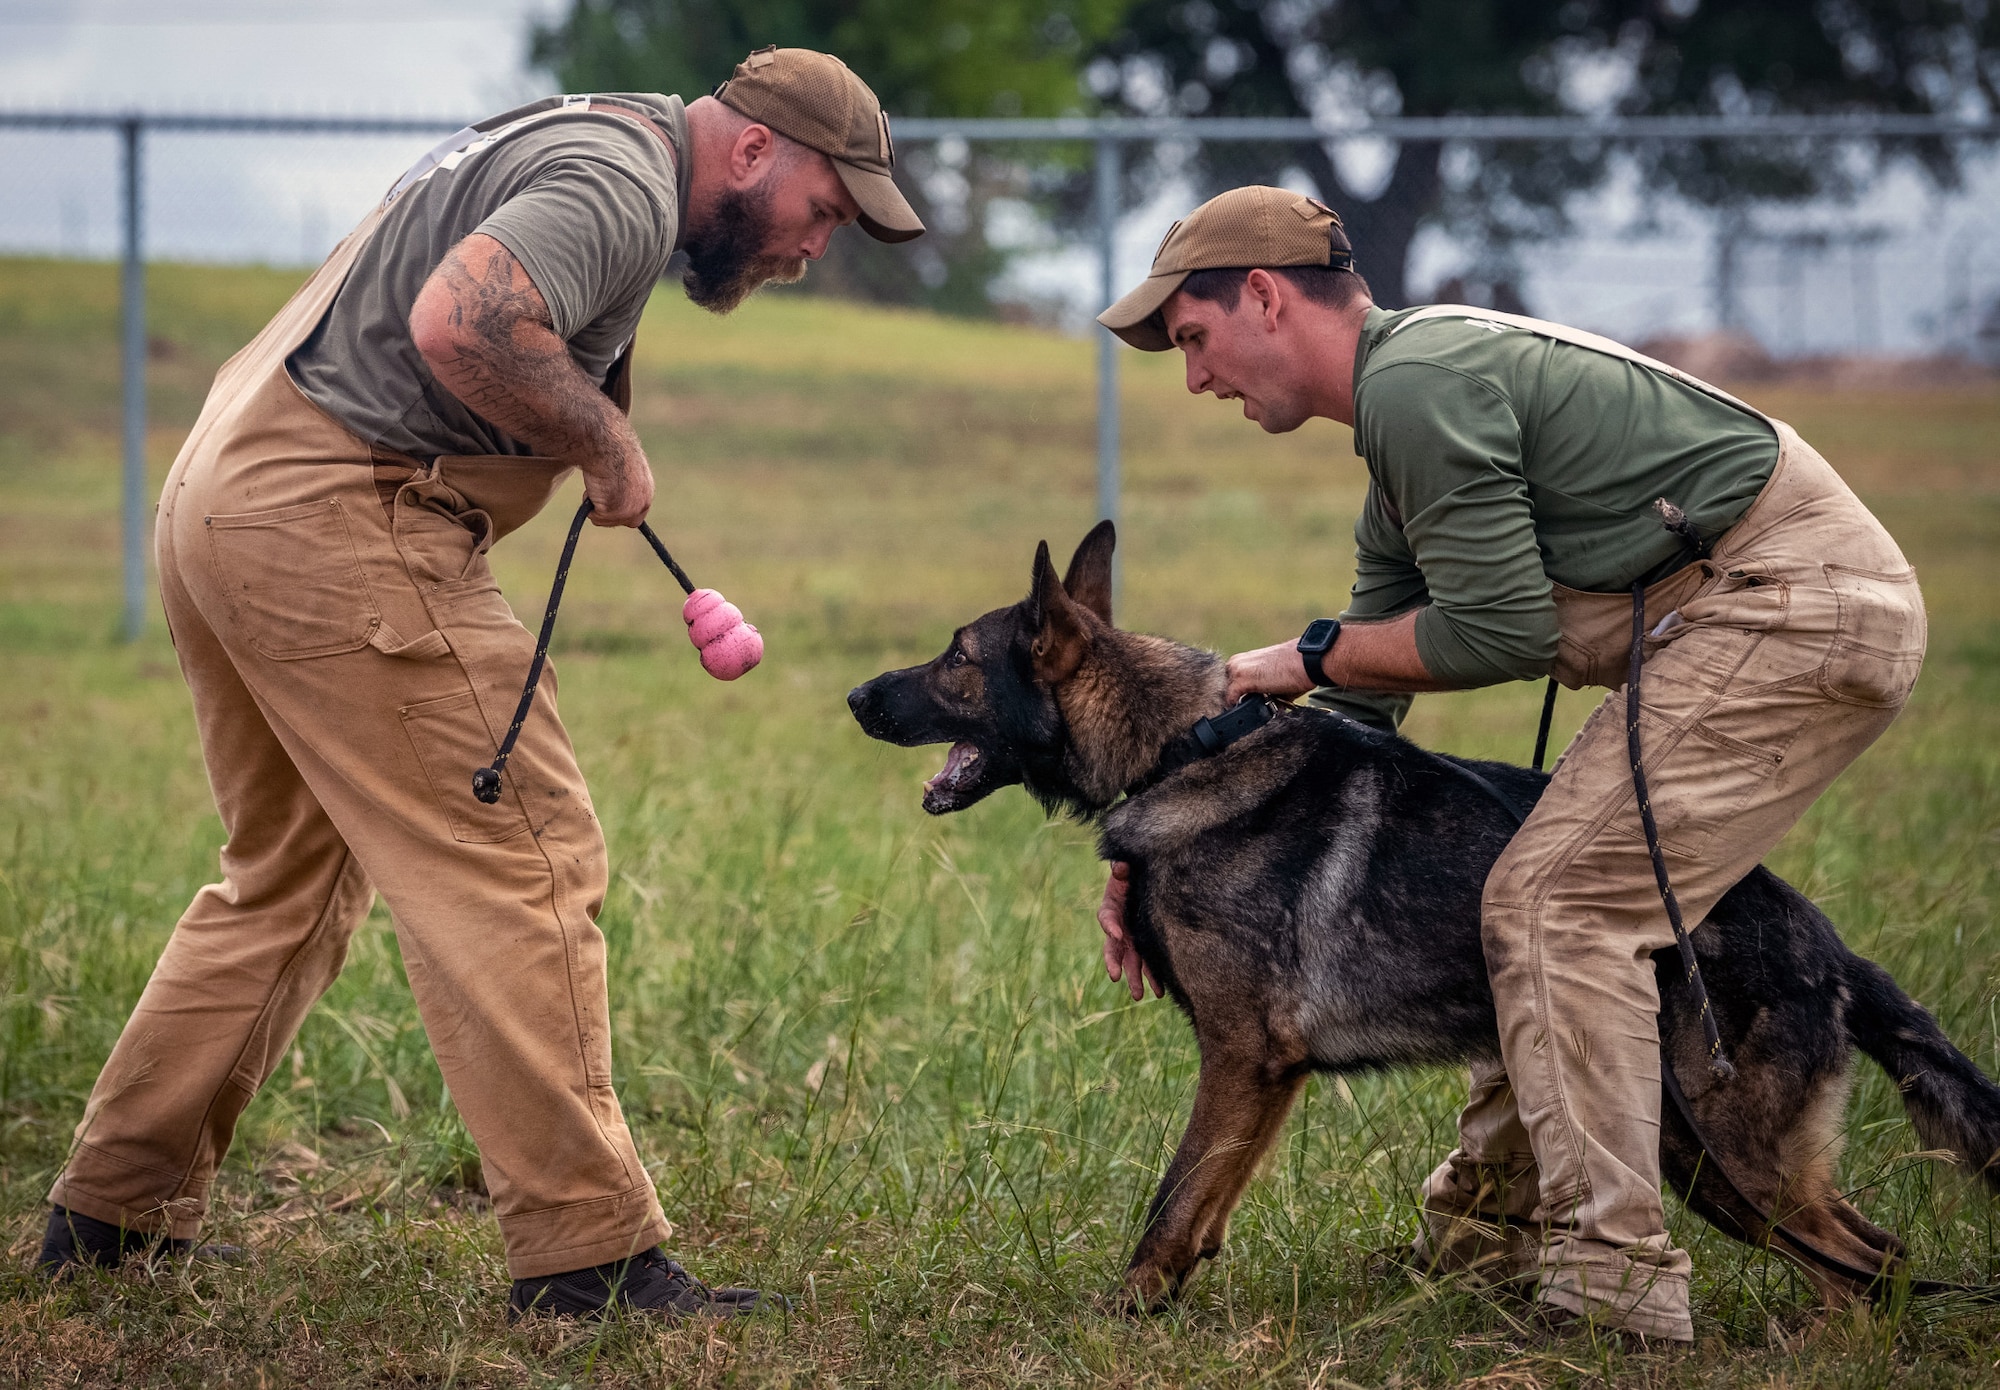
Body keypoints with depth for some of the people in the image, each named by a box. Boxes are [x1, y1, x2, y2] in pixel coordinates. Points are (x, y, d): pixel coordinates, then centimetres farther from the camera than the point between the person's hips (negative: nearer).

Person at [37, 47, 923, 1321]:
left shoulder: (576, 142, 20)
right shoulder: (620, 187, -13)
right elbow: (459, 322, -28)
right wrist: (603, 438, -14)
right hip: (341, 522, -11)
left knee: (287, 873, 19)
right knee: (520, 861, -9)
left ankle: (114, 1212, 24)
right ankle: (586, 1252, -8)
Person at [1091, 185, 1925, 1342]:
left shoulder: (1419, 385, -13)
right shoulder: (1408, 407, 20)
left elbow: (1501, 633, -17)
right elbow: (1361, 709, 24)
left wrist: (1313, 656, -1)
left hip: (1792, 612, -10)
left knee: (1558, 905, -12)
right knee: (1559, 901, 15)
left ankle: (1610, 1277, -12)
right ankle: (1492, 1224, 23)